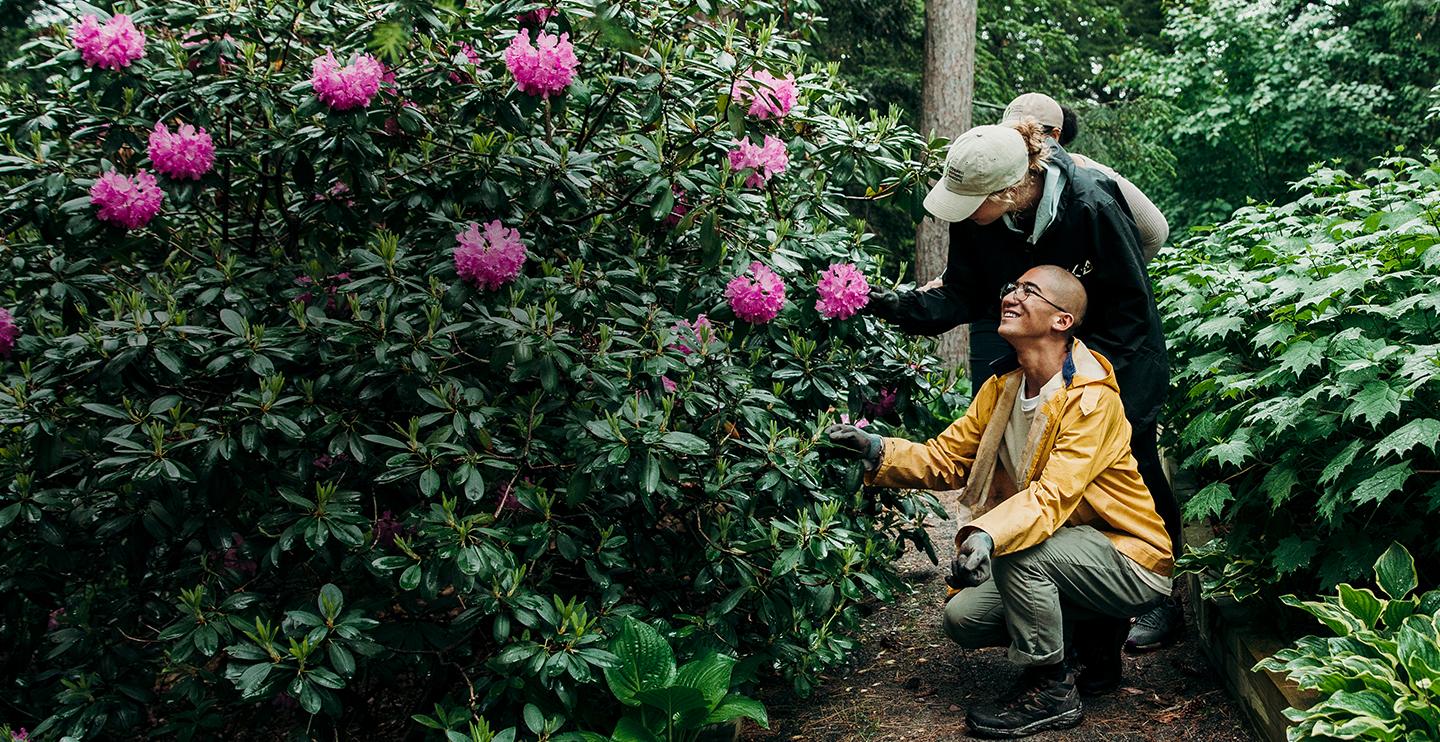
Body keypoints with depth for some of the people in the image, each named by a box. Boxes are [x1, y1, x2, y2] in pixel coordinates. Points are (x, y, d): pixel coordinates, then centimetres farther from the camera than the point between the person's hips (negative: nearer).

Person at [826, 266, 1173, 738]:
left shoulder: (1091, 397, -23)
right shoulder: (1001, 389, 2)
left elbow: (1055, 493, -36)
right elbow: (946, 459, -1)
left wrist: (989, 534, -52)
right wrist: (878, 452, -18)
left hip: (1132, 563, -8)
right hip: (1059, 553, 8)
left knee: (1017, 549, -32)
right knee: (963, 618, -3)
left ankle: (1051, 690, -12)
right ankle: (1091, 641, 16)